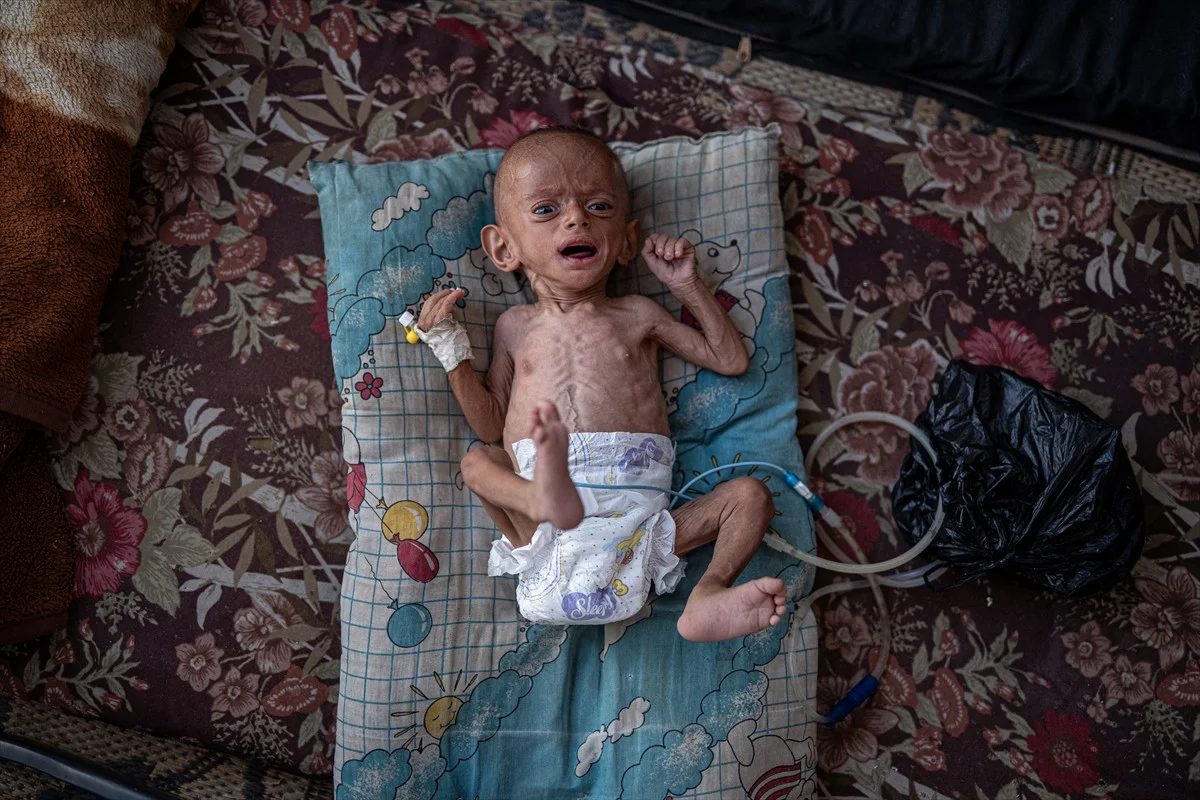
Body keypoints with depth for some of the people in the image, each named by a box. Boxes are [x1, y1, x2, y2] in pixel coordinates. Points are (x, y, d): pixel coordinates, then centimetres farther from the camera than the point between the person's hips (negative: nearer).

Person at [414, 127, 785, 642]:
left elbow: (731, 360, 21)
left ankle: (708, 597, -33)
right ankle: (545, 499, -53)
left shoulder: (636, 316, 16)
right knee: (476, 463, -24)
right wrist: (453, 354, 4)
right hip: (543, 539, 0)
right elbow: (491, 427, 15)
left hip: (638, 525, 1)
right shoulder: (515, 326, 17)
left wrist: (688, 285, 14)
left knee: (750, 495, -14)